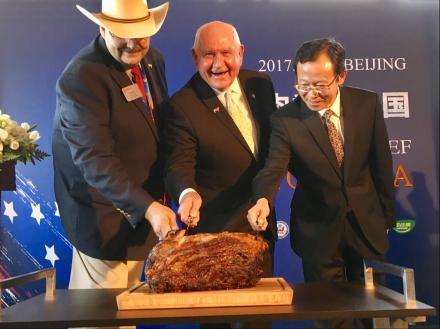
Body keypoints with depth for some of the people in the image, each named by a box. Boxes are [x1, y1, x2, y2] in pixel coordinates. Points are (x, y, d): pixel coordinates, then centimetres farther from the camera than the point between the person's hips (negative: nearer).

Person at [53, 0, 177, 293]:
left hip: (142, 207, 7)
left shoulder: (153, 60, 5)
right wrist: (147, 207, -35)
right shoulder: (80, 78, -21)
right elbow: (95, 160, -28)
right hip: (105, 216, -7)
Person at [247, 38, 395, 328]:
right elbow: (274, 168, -26)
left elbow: (381, 162, 0)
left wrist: (387, 214, 7)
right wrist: (263, 199, -48)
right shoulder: (285, 120, -15)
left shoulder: (367, 103, -8)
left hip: (366, 222, 3)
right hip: (318, 228, -2)